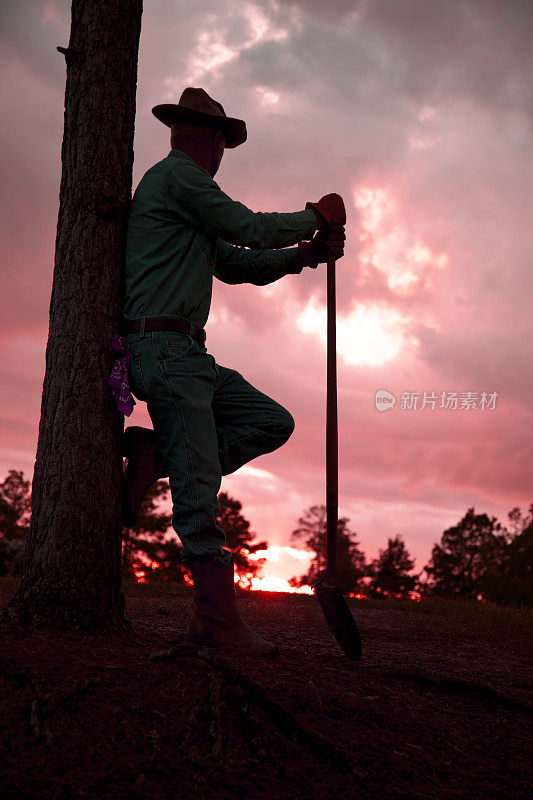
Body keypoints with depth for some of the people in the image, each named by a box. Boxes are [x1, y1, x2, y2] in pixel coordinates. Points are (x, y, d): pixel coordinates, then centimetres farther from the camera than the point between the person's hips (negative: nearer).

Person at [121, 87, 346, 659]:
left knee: (272, 422, 3)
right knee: (198, 488, -12)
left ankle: (155, 453, -2)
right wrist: (316, 218, 10)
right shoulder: (179, 173, -3)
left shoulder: (184, 195, 28)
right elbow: (250, 229, -6)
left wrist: (307, 254, 14)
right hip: (162, 347, -10)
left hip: (187, 355, 10)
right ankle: (219, 617, -10)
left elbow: (237, 264, 25)